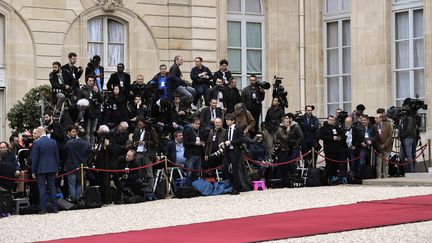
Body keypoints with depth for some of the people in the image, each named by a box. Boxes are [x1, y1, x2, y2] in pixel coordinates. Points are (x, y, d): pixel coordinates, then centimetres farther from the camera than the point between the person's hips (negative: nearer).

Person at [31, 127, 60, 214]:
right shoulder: (54, 142, 4)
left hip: (41, 169, -4)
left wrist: (33, 171, -3)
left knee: (42, 189, 0)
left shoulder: (36, 143, -10)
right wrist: (56, 169, 16)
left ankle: (43, 209, -1)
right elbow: (57, 157, 8)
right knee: (52, 188, 9)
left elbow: (34, 159, -9)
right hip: (52, 169, 4)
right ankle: (55, 208, 9)